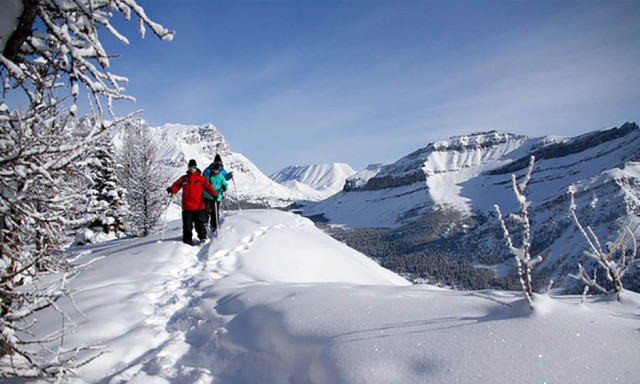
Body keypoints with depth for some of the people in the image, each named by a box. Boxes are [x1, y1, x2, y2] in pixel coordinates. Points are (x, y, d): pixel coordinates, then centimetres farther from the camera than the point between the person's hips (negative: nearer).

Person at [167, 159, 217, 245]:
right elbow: (177, 185, 5)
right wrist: (171, 189, -17)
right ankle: (187, 239, 16)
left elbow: (208, 187, 1)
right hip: (187, 206, 1)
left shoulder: (201, 179, 6)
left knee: (199, 223, 1)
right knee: (187, 224, 5)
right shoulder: (183, 178, 10)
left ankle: (203, 237, 18)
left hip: (198, 206, -1)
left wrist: (214, 194, -15)